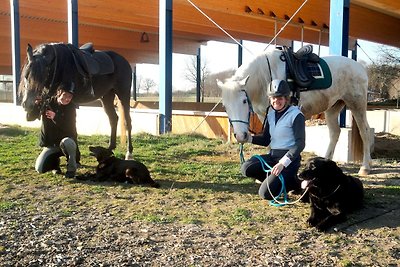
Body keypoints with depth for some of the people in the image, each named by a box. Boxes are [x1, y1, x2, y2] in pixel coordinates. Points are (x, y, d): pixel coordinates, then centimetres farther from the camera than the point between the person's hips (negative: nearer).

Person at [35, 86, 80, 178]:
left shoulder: (71, 108, -10)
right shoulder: (47, 103, -5)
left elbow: (70, 128, -21)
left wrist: (55, 117, -32)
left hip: (67, 142, -2)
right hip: (50, 144, 2)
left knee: (66, 141, -39)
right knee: (40, 169, -17)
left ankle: (72, 167, -16)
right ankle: (54, 161, 17)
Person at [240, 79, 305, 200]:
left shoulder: (296, 115, -10)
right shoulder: (271, 113, 10)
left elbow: (300, 144, -16)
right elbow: (265, 140, 14)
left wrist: (283, 163, -26)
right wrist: (248, 138, -5)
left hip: (289, 158, -7)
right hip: (272, 156, 7)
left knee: (266, 193, -19)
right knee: (246, 168, -19)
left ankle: (294, 182, 7)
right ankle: (275, 180, 4)